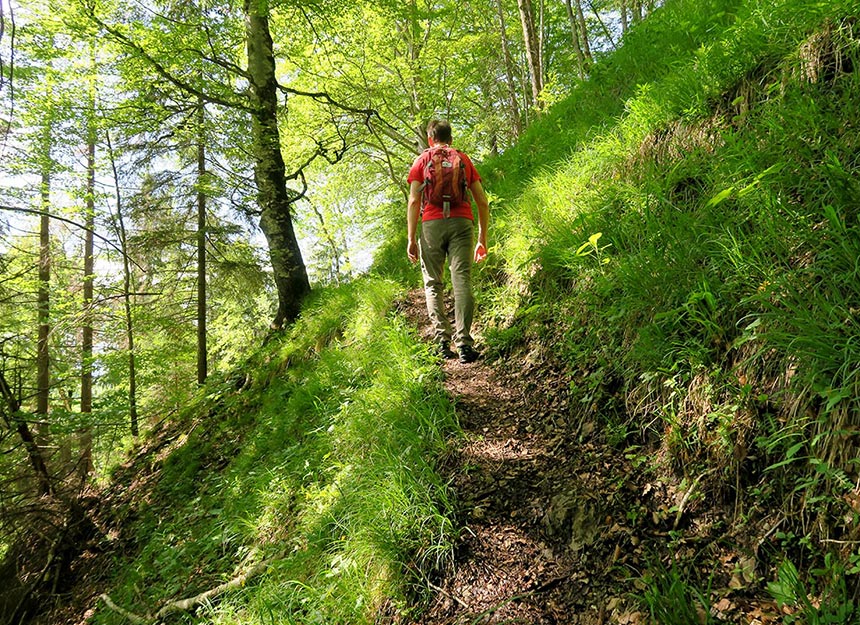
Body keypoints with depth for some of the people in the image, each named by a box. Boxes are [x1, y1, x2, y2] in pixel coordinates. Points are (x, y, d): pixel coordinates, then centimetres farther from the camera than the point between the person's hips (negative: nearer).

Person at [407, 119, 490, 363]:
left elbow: (414, 201, 2)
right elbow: (482, 202, 14)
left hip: (432, 224, -1)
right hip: (462, 223, 1)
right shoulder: (464, 159, 20)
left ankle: (443, 341, -2)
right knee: (462, 281, -6)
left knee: (433, 284, 6)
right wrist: (482, 239, 19)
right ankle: (464, 342, -14)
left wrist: (411, 238, 1)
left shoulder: (422, 160, 15)